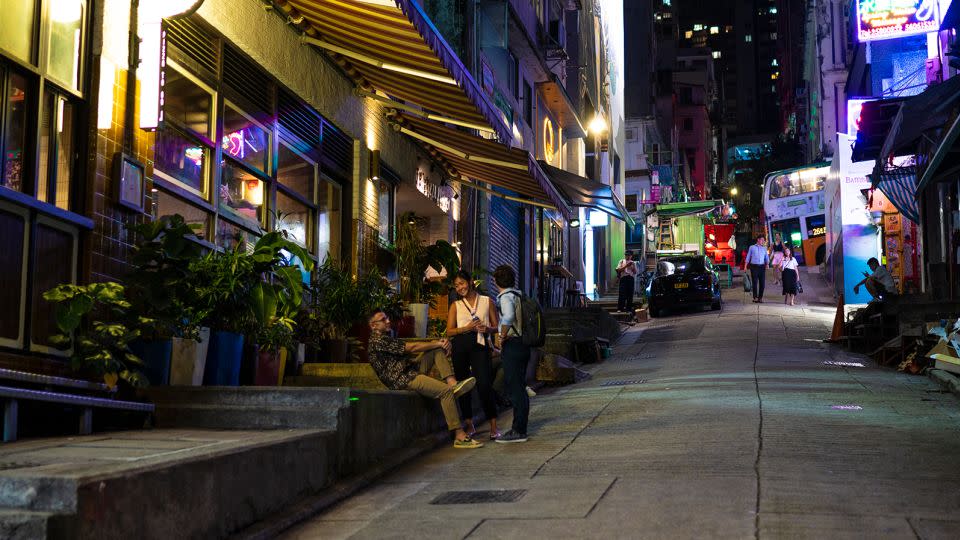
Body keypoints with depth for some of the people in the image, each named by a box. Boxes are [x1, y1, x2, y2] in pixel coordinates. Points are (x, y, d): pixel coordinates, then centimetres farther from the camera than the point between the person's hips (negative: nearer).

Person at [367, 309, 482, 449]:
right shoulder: (377, 342, -12)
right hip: (405, 381, -10)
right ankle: (459, 436, -25)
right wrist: (439, 343, -4)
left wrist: (439, 343, -2)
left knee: (437, 349, 3)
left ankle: (453, 383, -15)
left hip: (413, 371, 10)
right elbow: (412, 348, -14)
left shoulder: (385, 339, 23)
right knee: (446, 391, -23)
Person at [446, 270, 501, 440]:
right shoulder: (455, 305, 12)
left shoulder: (487, 301, 11)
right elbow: (449, 331, 5)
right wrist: (468, 327, -11)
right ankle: (469, 425, 16)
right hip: (461, 345, 2)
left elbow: (497, 326, 12)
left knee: (485, 385, -14)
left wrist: (487, 328, -10)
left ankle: (493, 426, -8)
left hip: (480, 345, -2)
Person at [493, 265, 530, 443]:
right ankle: (519, 428, 19)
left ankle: (518, 431, -6)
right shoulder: (518, 294, 15)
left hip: (512, 345, -9)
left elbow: (508, 317, -32)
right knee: (518, 387, 14)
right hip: (522, 345, 9)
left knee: (514, 388, -7)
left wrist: (502, 336, -20)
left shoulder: (506, 296, -13)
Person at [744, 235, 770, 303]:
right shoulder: (752, 247, 9)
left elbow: (767, 257, 14)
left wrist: (767, 264, -6)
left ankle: (760, 297, 9)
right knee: (755, 283, -4)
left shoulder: (764, 248, 17)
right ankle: (755, 297, 2)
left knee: (762, 283, 0)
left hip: (762, 267, 3)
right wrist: (745, 266, 0)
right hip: (754, 266, -3)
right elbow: (748, 257, 8)